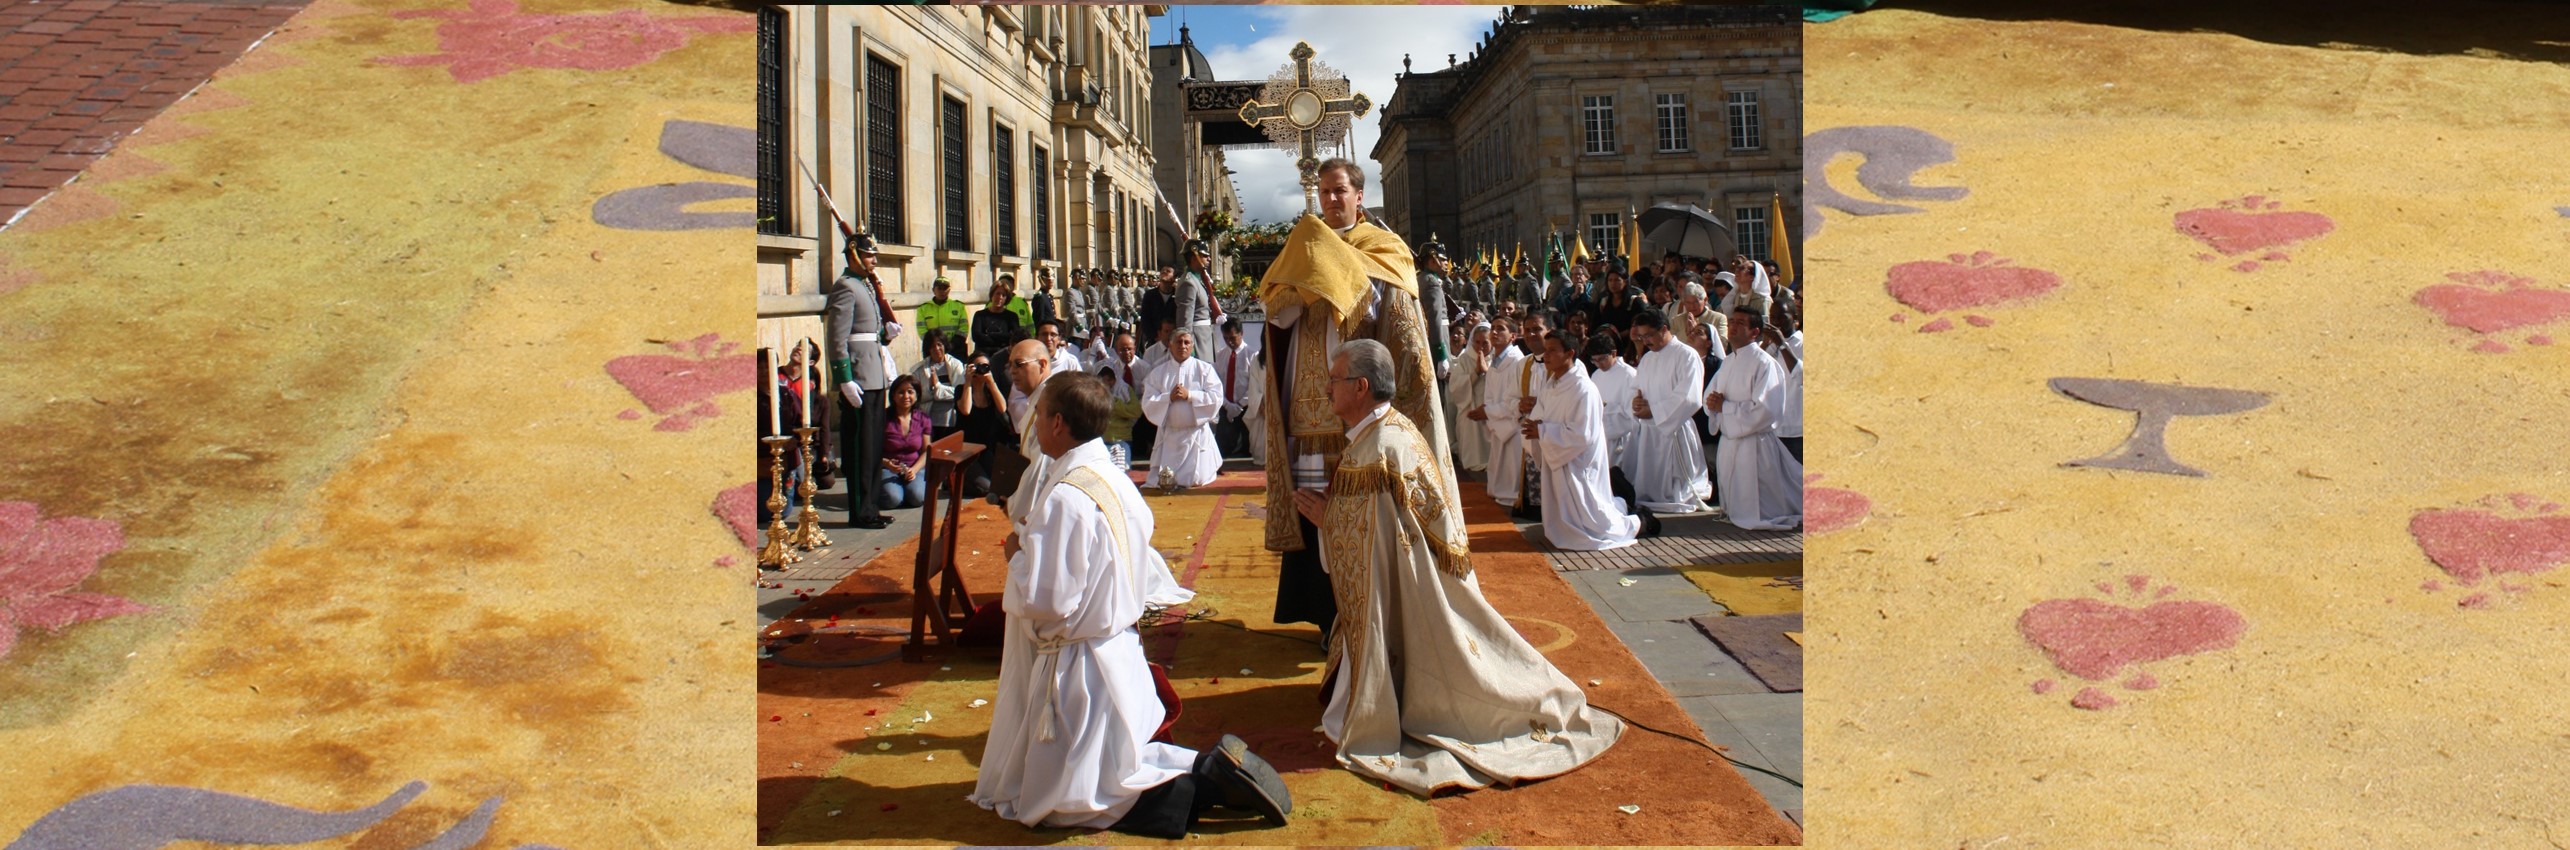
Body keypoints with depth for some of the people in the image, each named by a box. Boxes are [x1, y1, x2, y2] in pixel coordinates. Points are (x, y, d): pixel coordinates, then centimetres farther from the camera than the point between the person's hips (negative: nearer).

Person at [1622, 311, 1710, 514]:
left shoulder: (1686, 356, -9)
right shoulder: (1647, 358, 17)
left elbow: (1689, 398, -19)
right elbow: (1635, 389, 19)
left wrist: (1652, 411, -16)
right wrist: (1635, 402, -7)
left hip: (1673, 430, -7)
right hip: (1646, 430, 8)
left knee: (1672, 494, -2)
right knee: (1644, 489, 10)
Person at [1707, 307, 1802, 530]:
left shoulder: (1764, 363, -15)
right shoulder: (1728, 362, 12)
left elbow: (1763, 410, -24)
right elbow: (1710, 397, 16)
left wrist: (1724, 406, -17)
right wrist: (1712, 401, -8)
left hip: (1755, 444, -8)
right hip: (1730, 441, 8)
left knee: (1755, 517, -1)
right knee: (1734, 512, 18)